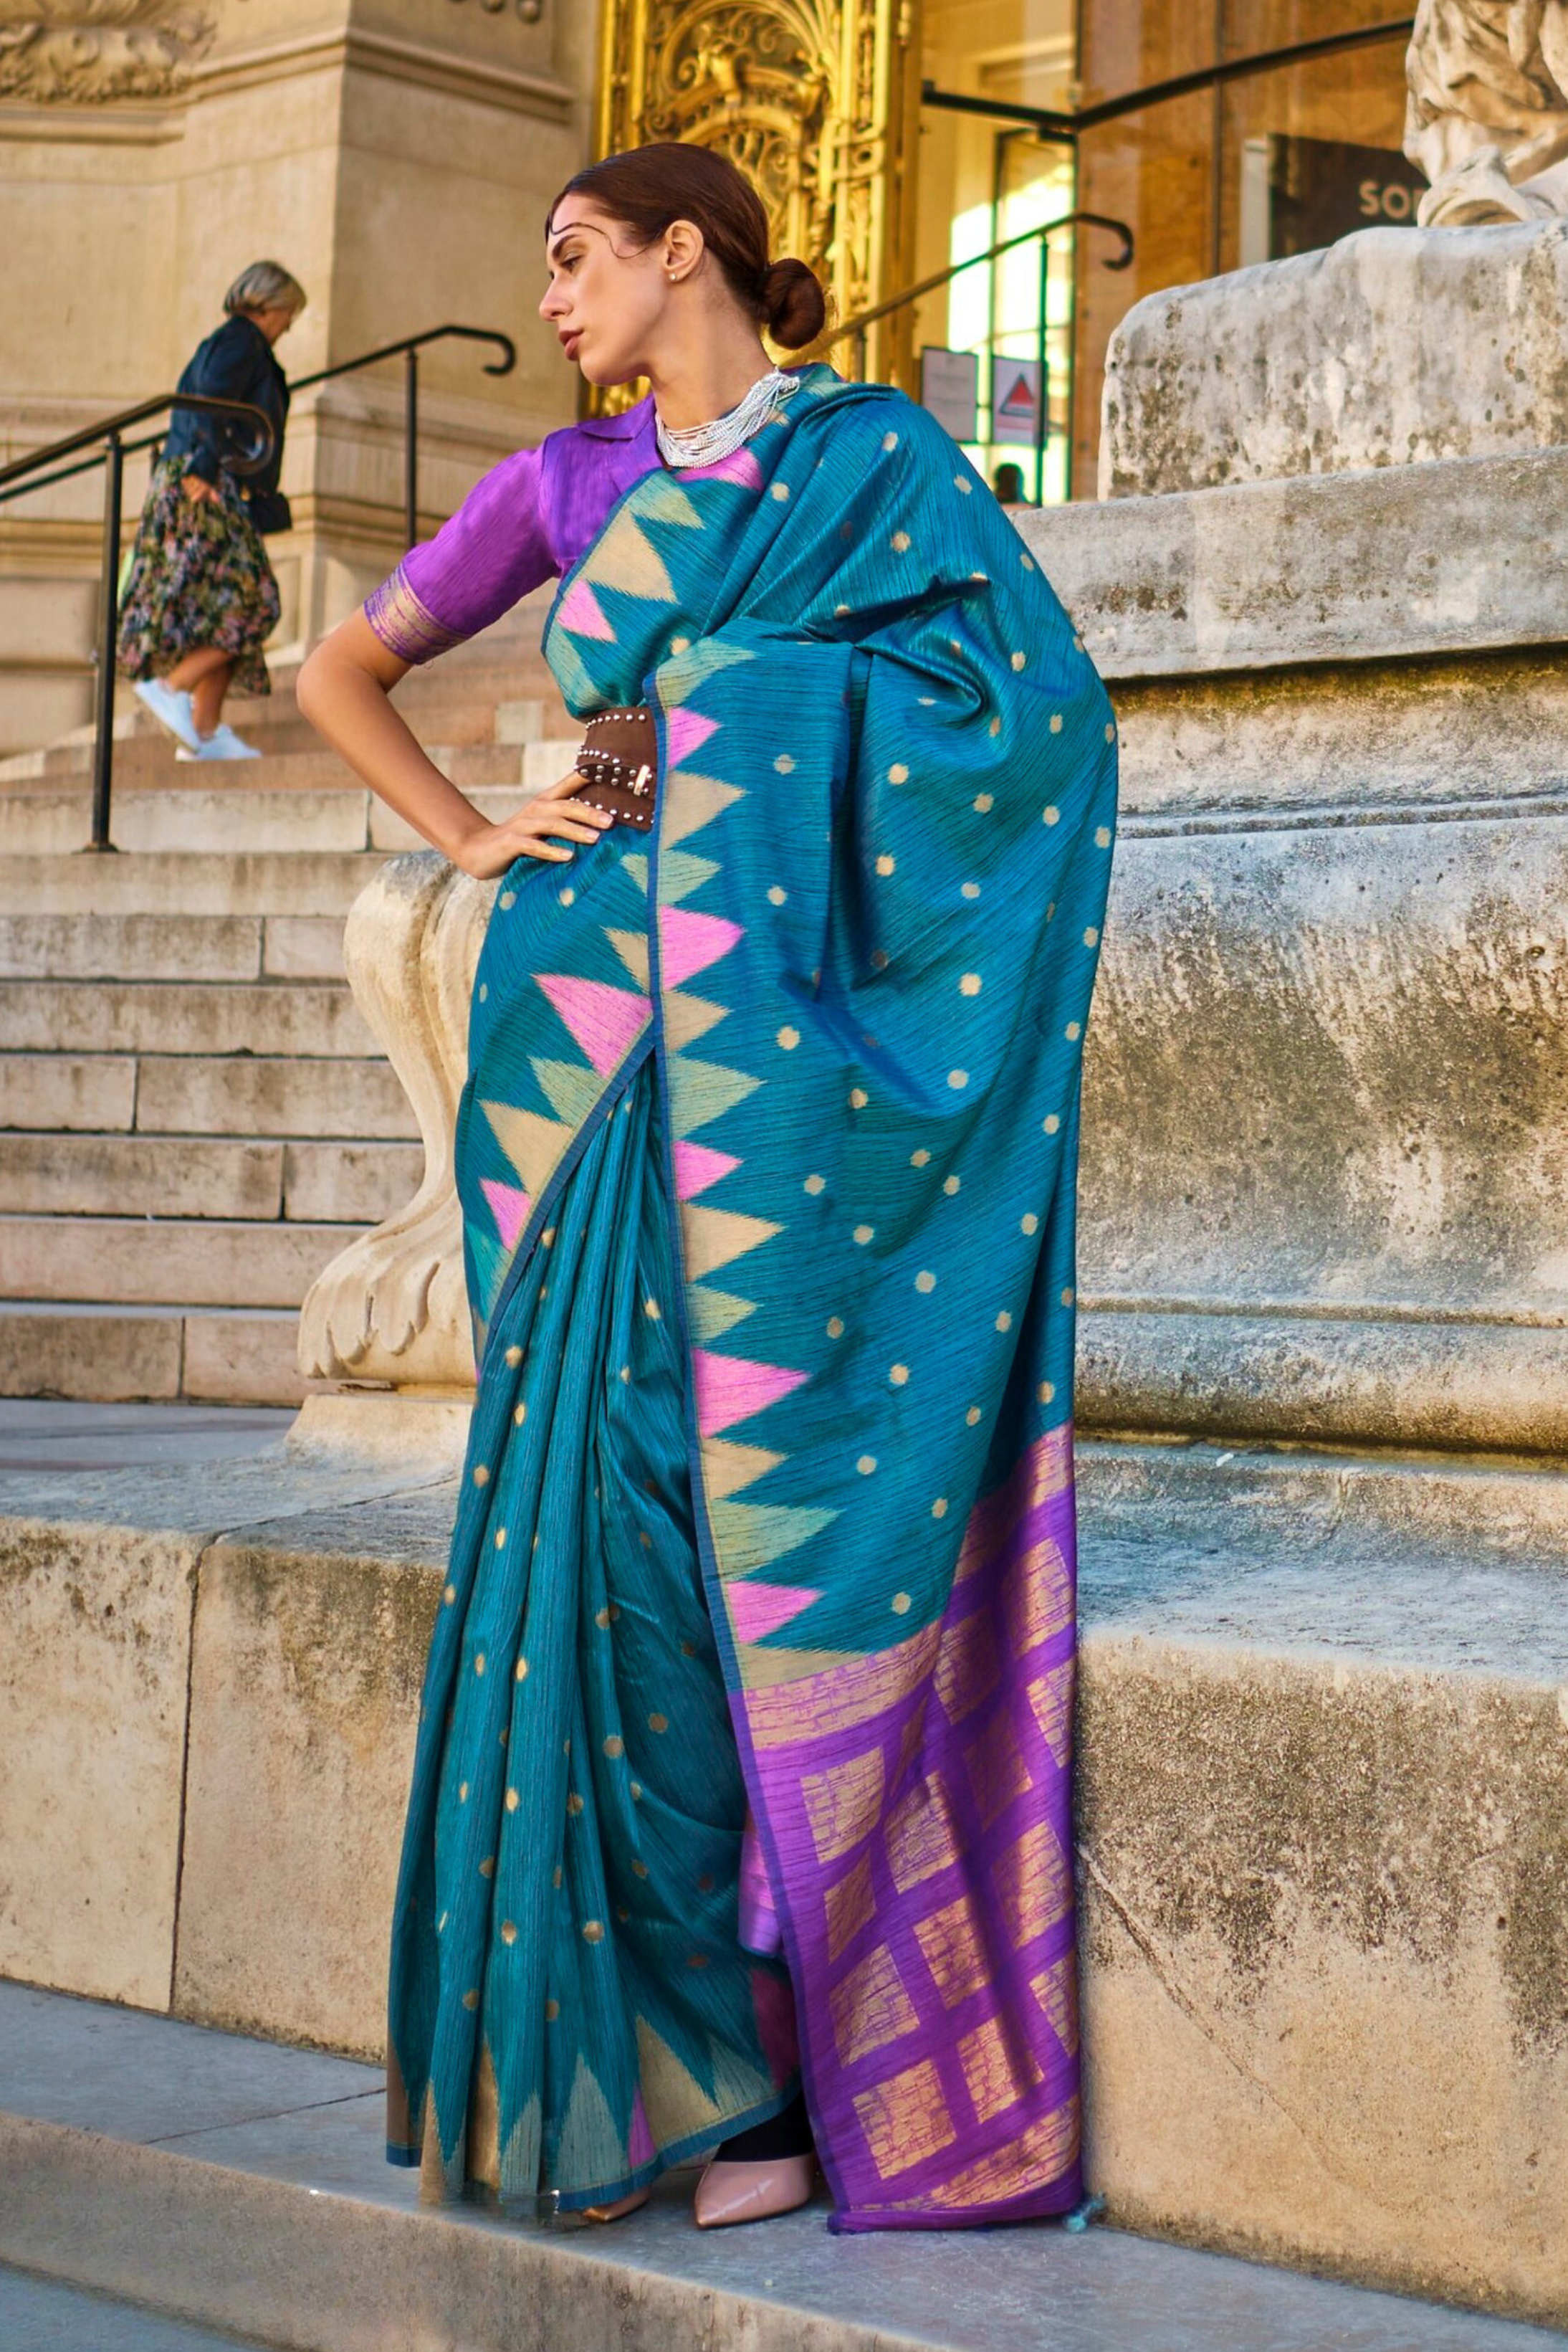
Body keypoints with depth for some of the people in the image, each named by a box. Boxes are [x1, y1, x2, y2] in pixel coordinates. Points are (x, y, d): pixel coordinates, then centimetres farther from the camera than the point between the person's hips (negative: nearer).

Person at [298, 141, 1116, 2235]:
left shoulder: (872, 457, 5)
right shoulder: (571, 481, 15)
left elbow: (1046, 702, -5)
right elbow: (344, 673, 24)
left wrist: (755, 699, -6)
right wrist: (476, 839, 11)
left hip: (782, 1062, -3)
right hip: (605, 1056, 3)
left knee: (774, 1496, -8)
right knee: (615, 1506, -2)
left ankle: (816, 2051, 0)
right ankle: (664, 2044, 7)